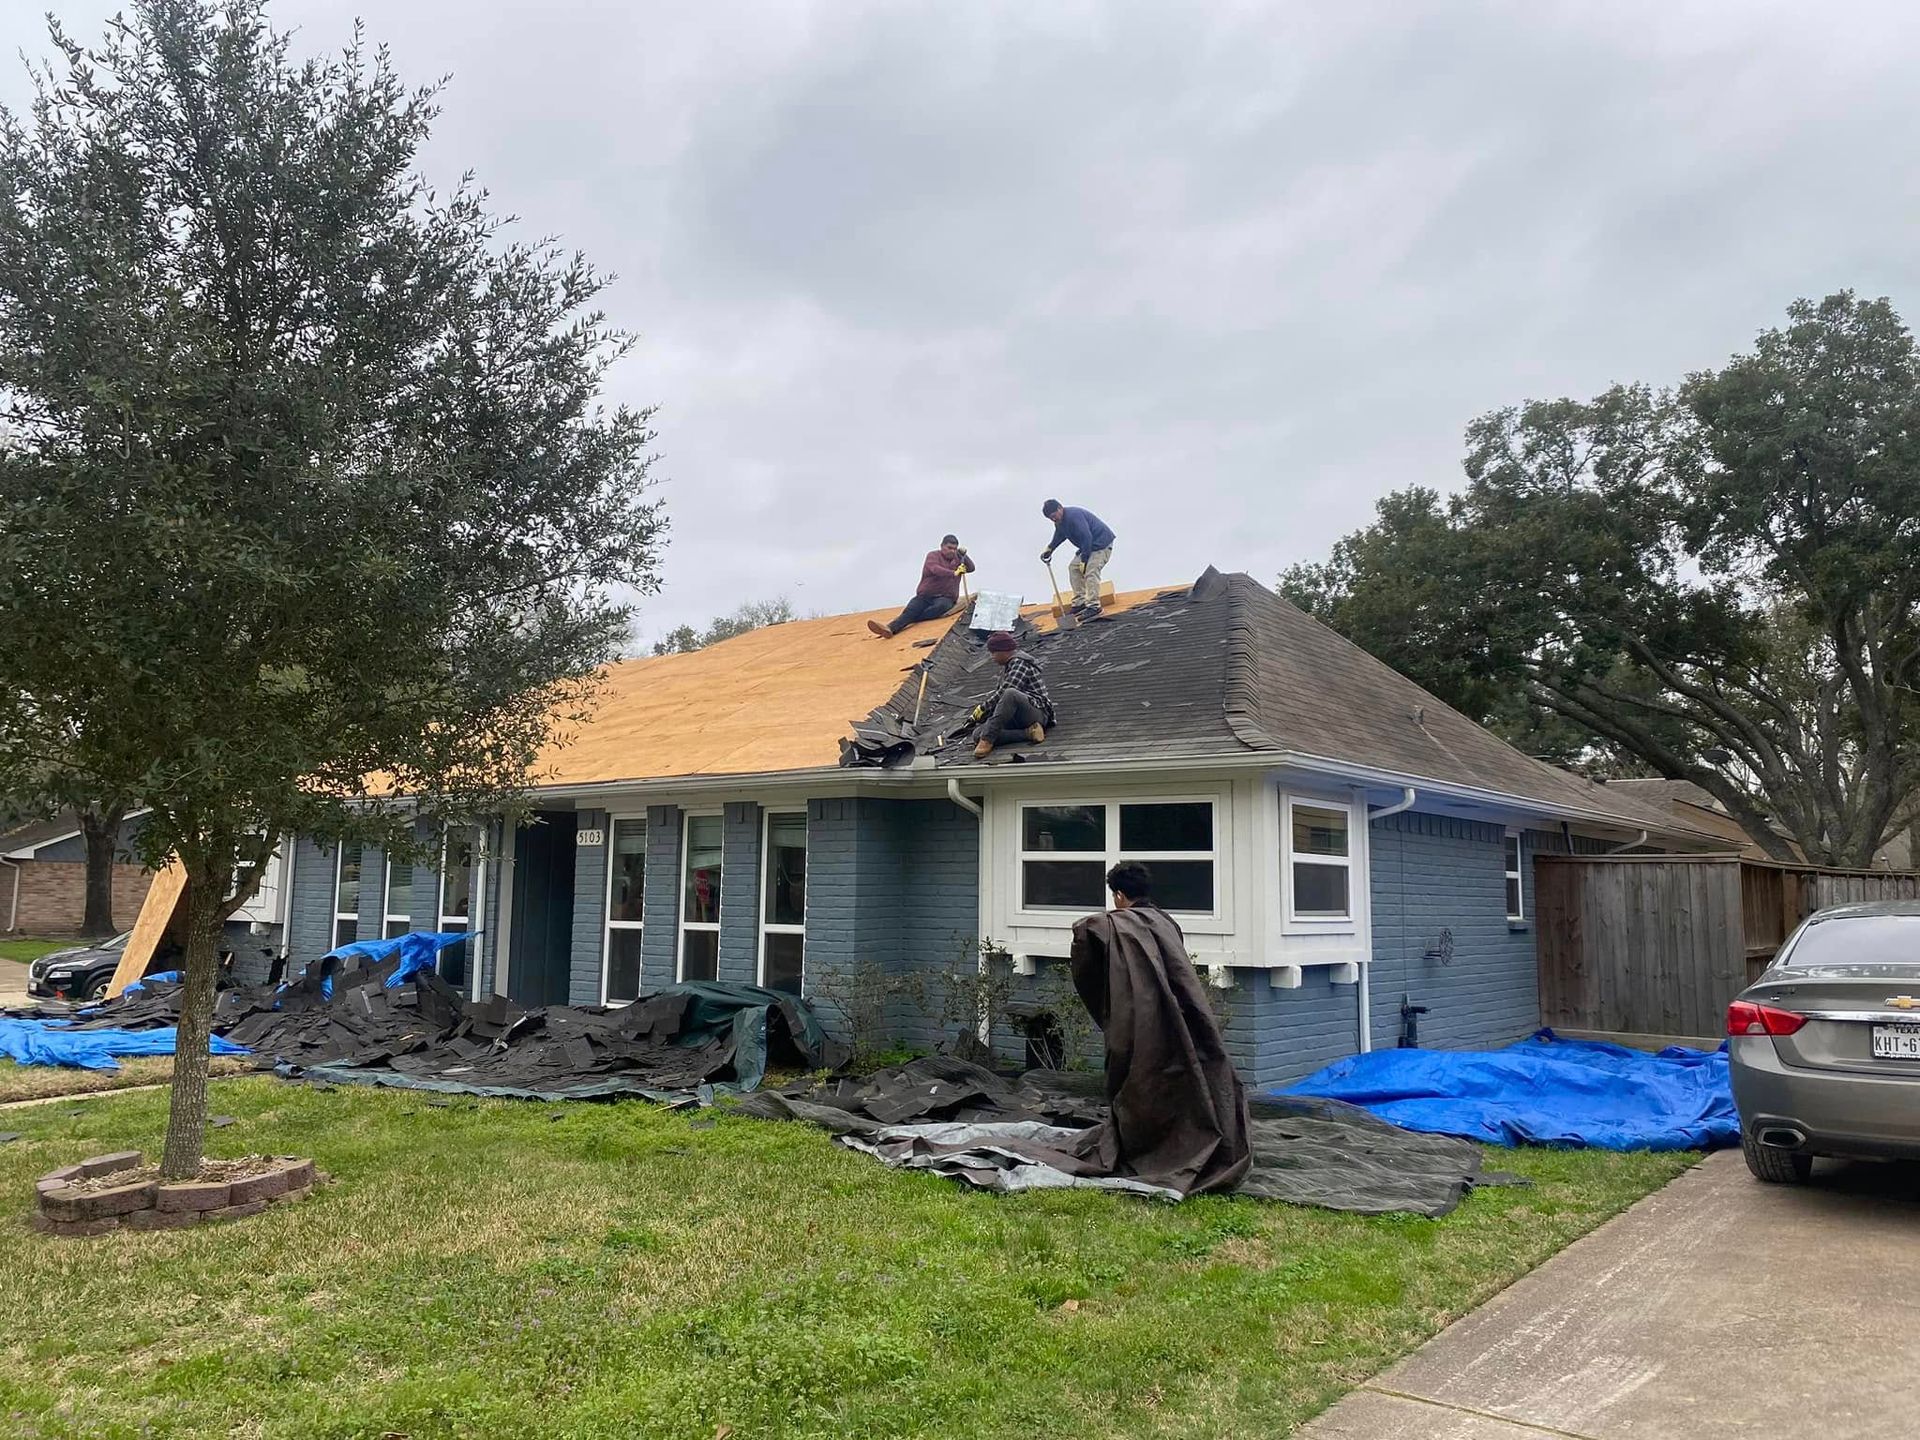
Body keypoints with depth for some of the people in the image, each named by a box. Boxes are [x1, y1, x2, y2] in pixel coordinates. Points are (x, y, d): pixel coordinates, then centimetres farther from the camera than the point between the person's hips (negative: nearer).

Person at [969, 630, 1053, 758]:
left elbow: (1003, 693, -17)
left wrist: (983, 708, -8)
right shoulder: (1007, 666, 24)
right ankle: (1027, 732, -20)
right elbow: (999, 693, 29)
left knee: (1010, 694, -41)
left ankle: (987, 740, -39)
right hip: (1016, 718, 9)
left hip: (1037, 713, -9)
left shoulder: (1019, 663, -7)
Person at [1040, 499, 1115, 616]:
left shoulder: (1074, 516, -27)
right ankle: (1079, 602, 6)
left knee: (1090, 572, -22)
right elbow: (1059, 535, 27)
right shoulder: (1060, 521, 5)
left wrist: (1083, 561, -26)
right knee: (1073, 567, 6)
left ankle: (1093, 606, -22)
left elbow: (1086, 538, -29)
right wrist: (1049, 549, 14)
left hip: (1101, 544, -11)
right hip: (1088, 545, 11)